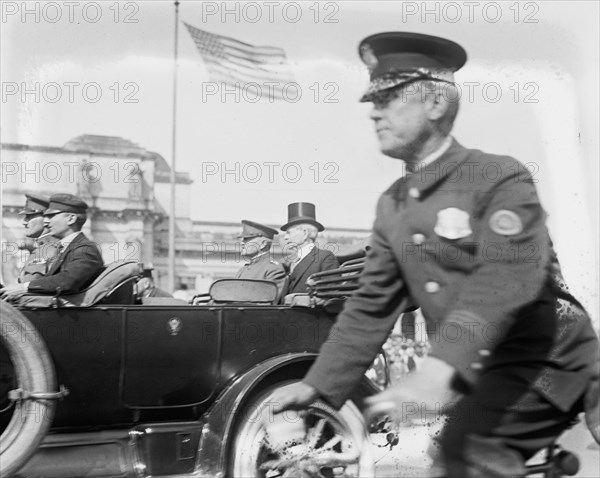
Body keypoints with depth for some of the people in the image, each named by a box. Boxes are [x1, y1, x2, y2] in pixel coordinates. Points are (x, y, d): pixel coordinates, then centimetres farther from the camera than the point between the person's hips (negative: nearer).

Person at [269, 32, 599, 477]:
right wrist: (318, 385, 0)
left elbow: (507, 275, -27)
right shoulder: (391, 206, 7)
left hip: (557, 361, -5)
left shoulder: (501, 178, -11)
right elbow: (372, 306, 8)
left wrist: (441, 367, -40)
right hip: (494, 379, 5)